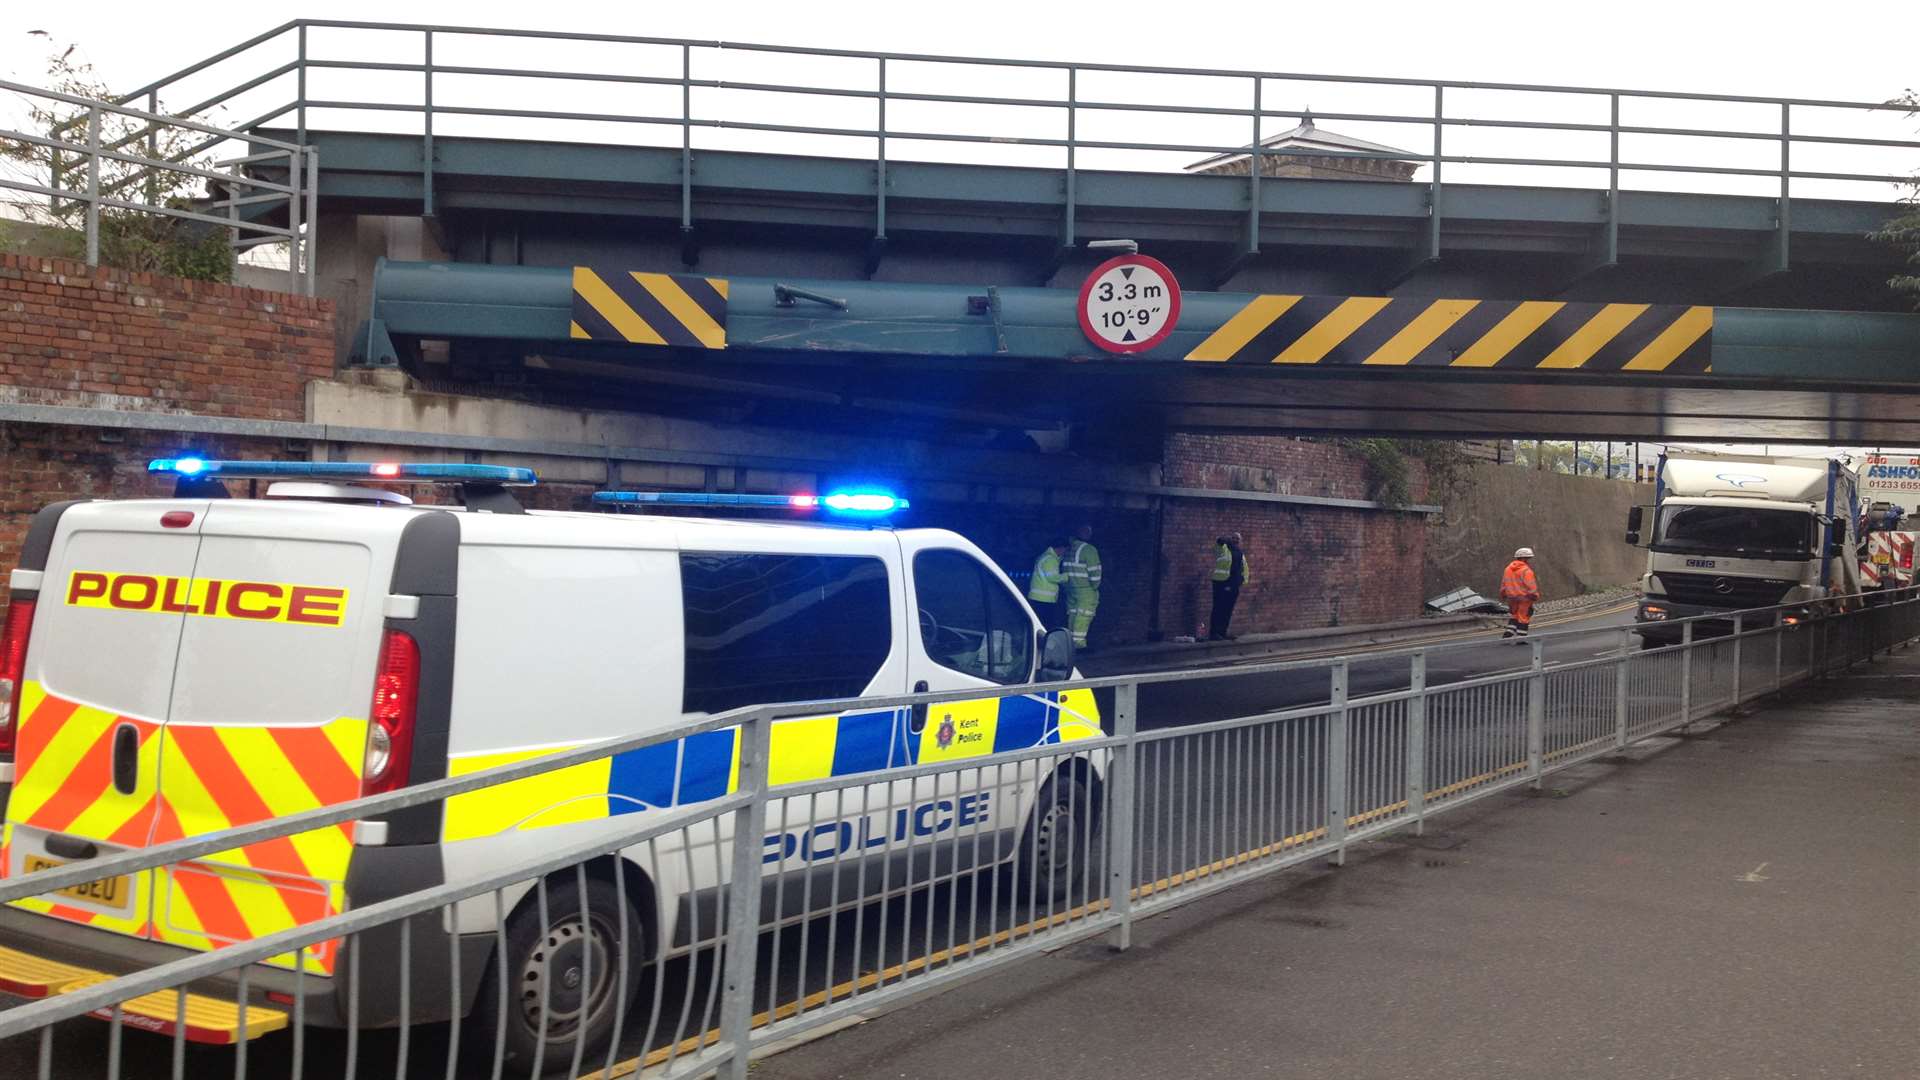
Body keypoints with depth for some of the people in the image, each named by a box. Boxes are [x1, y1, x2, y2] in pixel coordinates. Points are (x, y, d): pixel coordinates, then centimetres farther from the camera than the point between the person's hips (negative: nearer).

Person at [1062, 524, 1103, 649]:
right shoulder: (1089, 550, -12)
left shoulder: (1069, 549, 10)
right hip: (1086, 590, -7)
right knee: (1084, 615, -6)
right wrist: (1095, 586, -3)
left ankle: (1072, 641, 14)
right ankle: (1078, 641, -11)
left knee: (1073, 614, 12)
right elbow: (1094, 571, -15)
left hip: (1071, 589, 7)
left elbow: (1064, 569, 14)